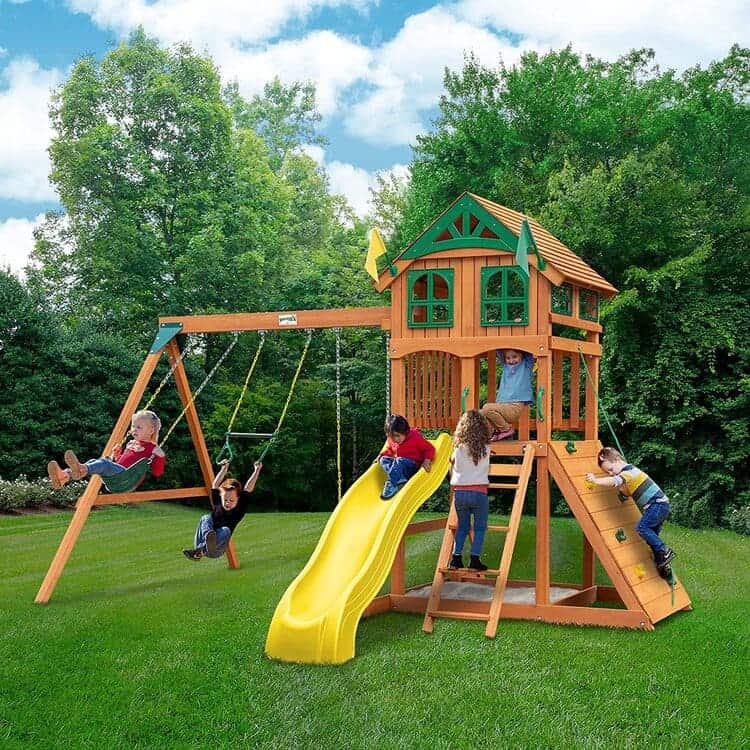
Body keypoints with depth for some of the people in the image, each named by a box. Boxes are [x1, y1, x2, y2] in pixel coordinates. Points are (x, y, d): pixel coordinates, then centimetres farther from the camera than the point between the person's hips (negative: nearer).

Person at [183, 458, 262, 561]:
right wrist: (224, 468, 30)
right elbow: (215, 486, 20)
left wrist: (257, 470, 9)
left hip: (216, 551, -2)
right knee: (206, 518, -19)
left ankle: (199, 552, -55)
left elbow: (248, 489, 5)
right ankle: (208, 536, -54)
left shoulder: (239, 510, 7)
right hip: (202, 544, 2)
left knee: (225, 530, -31)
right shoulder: (217, 506, 13)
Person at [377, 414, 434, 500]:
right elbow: (388, 449, 24)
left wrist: (427, 461, -25)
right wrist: (381, 455, 4)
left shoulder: (415, 437, -12)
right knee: (384, 460, -16)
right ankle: (401, 480, -34)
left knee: (399, 461, -33)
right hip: (397, 465, 6)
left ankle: (391, 485, -37)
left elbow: (430, 449, -8)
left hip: (414, 467, -6)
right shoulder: (391, 440, 3)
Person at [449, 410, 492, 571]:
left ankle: (456, 557, 6)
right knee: (480, 527, 8)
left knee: (462, 527, 15)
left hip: (459, 492, 2)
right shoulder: (485, 449, -1)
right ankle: (475, 559, -2)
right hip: (479, 492, -2)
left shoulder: (459, 448, 1)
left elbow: (452, 464, 18)